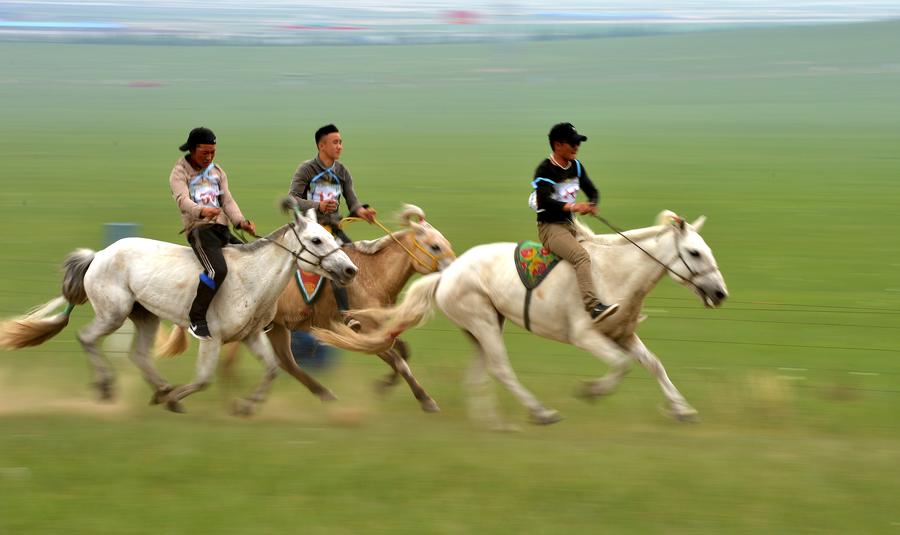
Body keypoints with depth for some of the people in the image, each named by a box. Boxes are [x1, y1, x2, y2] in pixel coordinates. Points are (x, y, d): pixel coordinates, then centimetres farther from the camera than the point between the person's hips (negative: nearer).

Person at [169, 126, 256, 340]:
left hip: (223, 230, 7)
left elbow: (228, 201, 10)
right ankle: (197, 320, -25)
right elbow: (183, 201, -18)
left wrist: (241, 221, -9)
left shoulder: (218, 172, 19)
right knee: (217, 270, -31)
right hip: (199, 229, -7)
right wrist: (202, 211, -40)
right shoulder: (180, 173, 0)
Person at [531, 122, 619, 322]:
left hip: (570, 224, 9)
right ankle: (593, 307, -45)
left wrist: (591, 205, -10)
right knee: (582, 256, -31)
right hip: (550, 226, -9)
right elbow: (544, 201, -26)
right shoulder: (545, 171, -13)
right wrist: (572, 207, -38)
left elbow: (592, 191, 14)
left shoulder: (576, 167, 10)